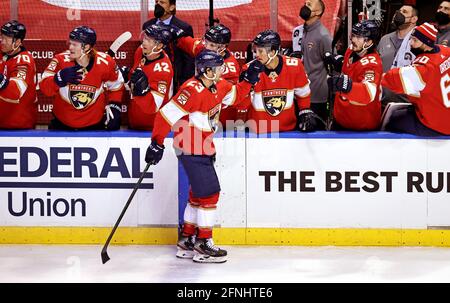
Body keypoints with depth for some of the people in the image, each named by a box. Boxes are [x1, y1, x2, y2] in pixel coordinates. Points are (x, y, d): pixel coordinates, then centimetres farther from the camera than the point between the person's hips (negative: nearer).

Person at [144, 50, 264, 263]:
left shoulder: (219, 86, 3)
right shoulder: (193, 90, -25)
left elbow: (236, 96, 24)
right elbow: (167, 114, -26)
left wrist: (249, 79, 7)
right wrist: (157, 143, -24)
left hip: (203, 148, 10)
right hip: (190, 148, -10)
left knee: (199, 193, 16)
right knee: (209, 192, -9)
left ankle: (187, 240, 27)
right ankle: (203, 245, -1)